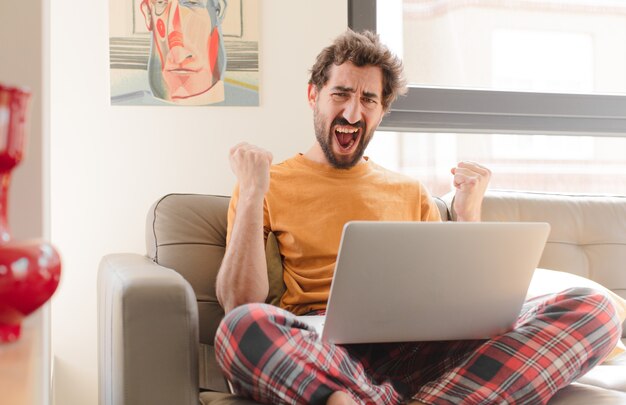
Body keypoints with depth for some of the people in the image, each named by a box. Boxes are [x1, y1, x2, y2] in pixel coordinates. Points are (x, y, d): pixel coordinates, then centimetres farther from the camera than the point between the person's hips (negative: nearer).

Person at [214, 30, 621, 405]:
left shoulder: (410, 192, 23)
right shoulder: (270, 185, 12)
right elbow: (239, 305, 0)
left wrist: (469, 217, 8)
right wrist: (252, 193, -6)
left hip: (416, 349, 5)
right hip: (317, 353, -4)